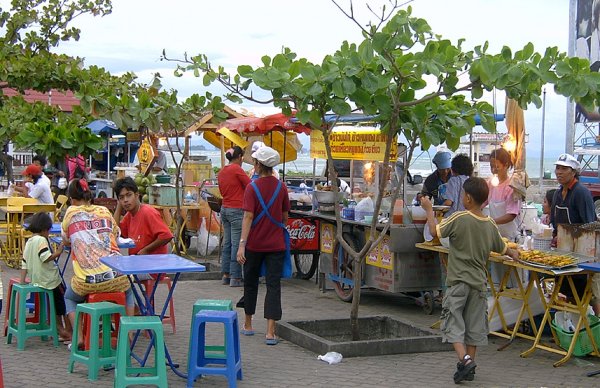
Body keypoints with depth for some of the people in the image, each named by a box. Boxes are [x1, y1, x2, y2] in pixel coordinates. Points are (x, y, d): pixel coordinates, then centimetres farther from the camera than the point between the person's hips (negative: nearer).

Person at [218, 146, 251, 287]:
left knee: (227, 243, 12)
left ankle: (226, 275, 15)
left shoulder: (221, 172, 11)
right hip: (237, 210, -8)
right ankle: (235, 278, -5)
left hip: (225, 209, 8)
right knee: (237, 244, -5)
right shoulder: (237, 169, -11)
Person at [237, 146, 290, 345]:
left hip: (255, 244, -2)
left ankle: (248, 325, 30)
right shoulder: (281, 187, 1)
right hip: (276, 244, 2)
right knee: (273, 285, -1)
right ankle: (270, 332, -9)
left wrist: (242, 244, -19)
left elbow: (248, 217, -17)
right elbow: (285, 215, 10)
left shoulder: (253, 188, -10)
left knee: (251, 283, 16)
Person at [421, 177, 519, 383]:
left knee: (453, 323, 0)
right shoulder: (490, 225, 4)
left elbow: (435, 231, -8)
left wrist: (429, 209, 7)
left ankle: (464, 359, -17)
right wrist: (514, 254, 40)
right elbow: (502, 248, 17)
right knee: (474, 325, 12)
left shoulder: (459, 218, -14)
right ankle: (469, 364, 17)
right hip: (479, 282, 5)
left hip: (458, 281, -5)